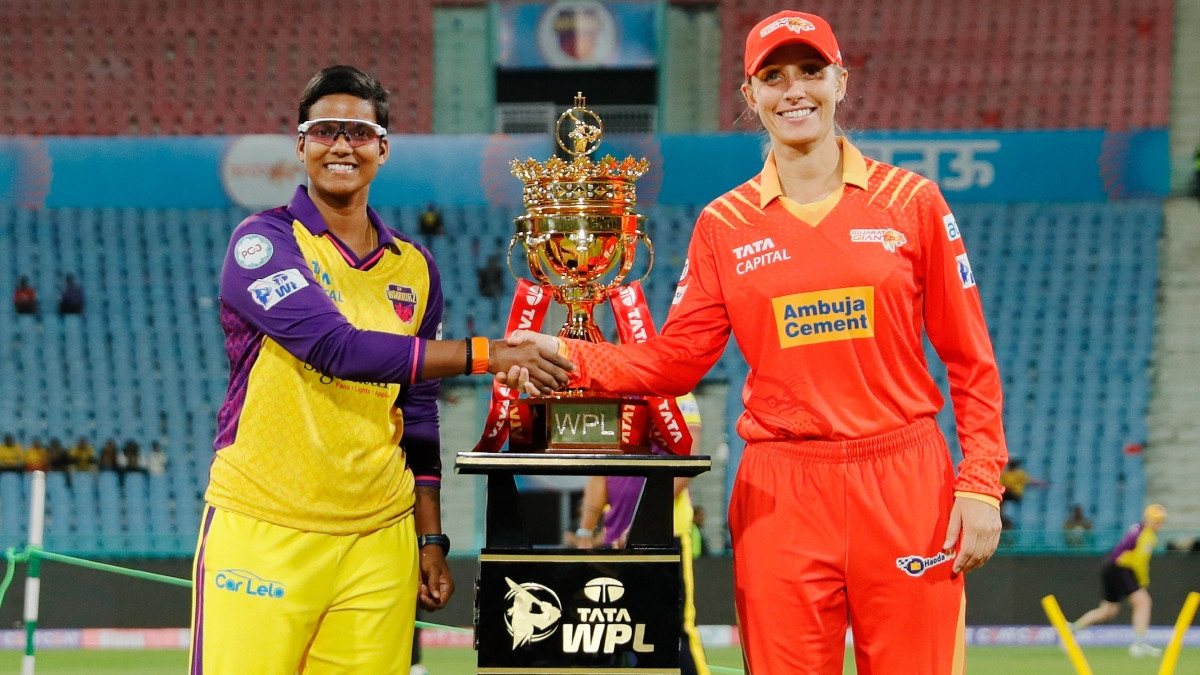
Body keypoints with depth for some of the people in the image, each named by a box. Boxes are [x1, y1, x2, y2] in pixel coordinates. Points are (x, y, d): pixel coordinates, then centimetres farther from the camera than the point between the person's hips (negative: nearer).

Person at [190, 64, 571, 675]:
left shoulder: (414, 268, 14)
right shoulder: (264, 242, -4)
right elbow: (338, 346, -19)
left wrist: (431, 541, 13)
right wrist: (486, 353, -19)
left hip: (377, 540, 5)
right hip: (262, 532, -4)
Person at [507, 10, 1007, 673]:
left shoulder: (911, 202, 3)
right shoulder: (725, 225, 8)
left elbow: (970, 358, 3)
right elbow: (676, 358, 7)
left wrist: (980, 485, -5)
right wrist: (571, 357, -8)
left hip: (905, 487, -1)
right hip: (781, 493, 1)